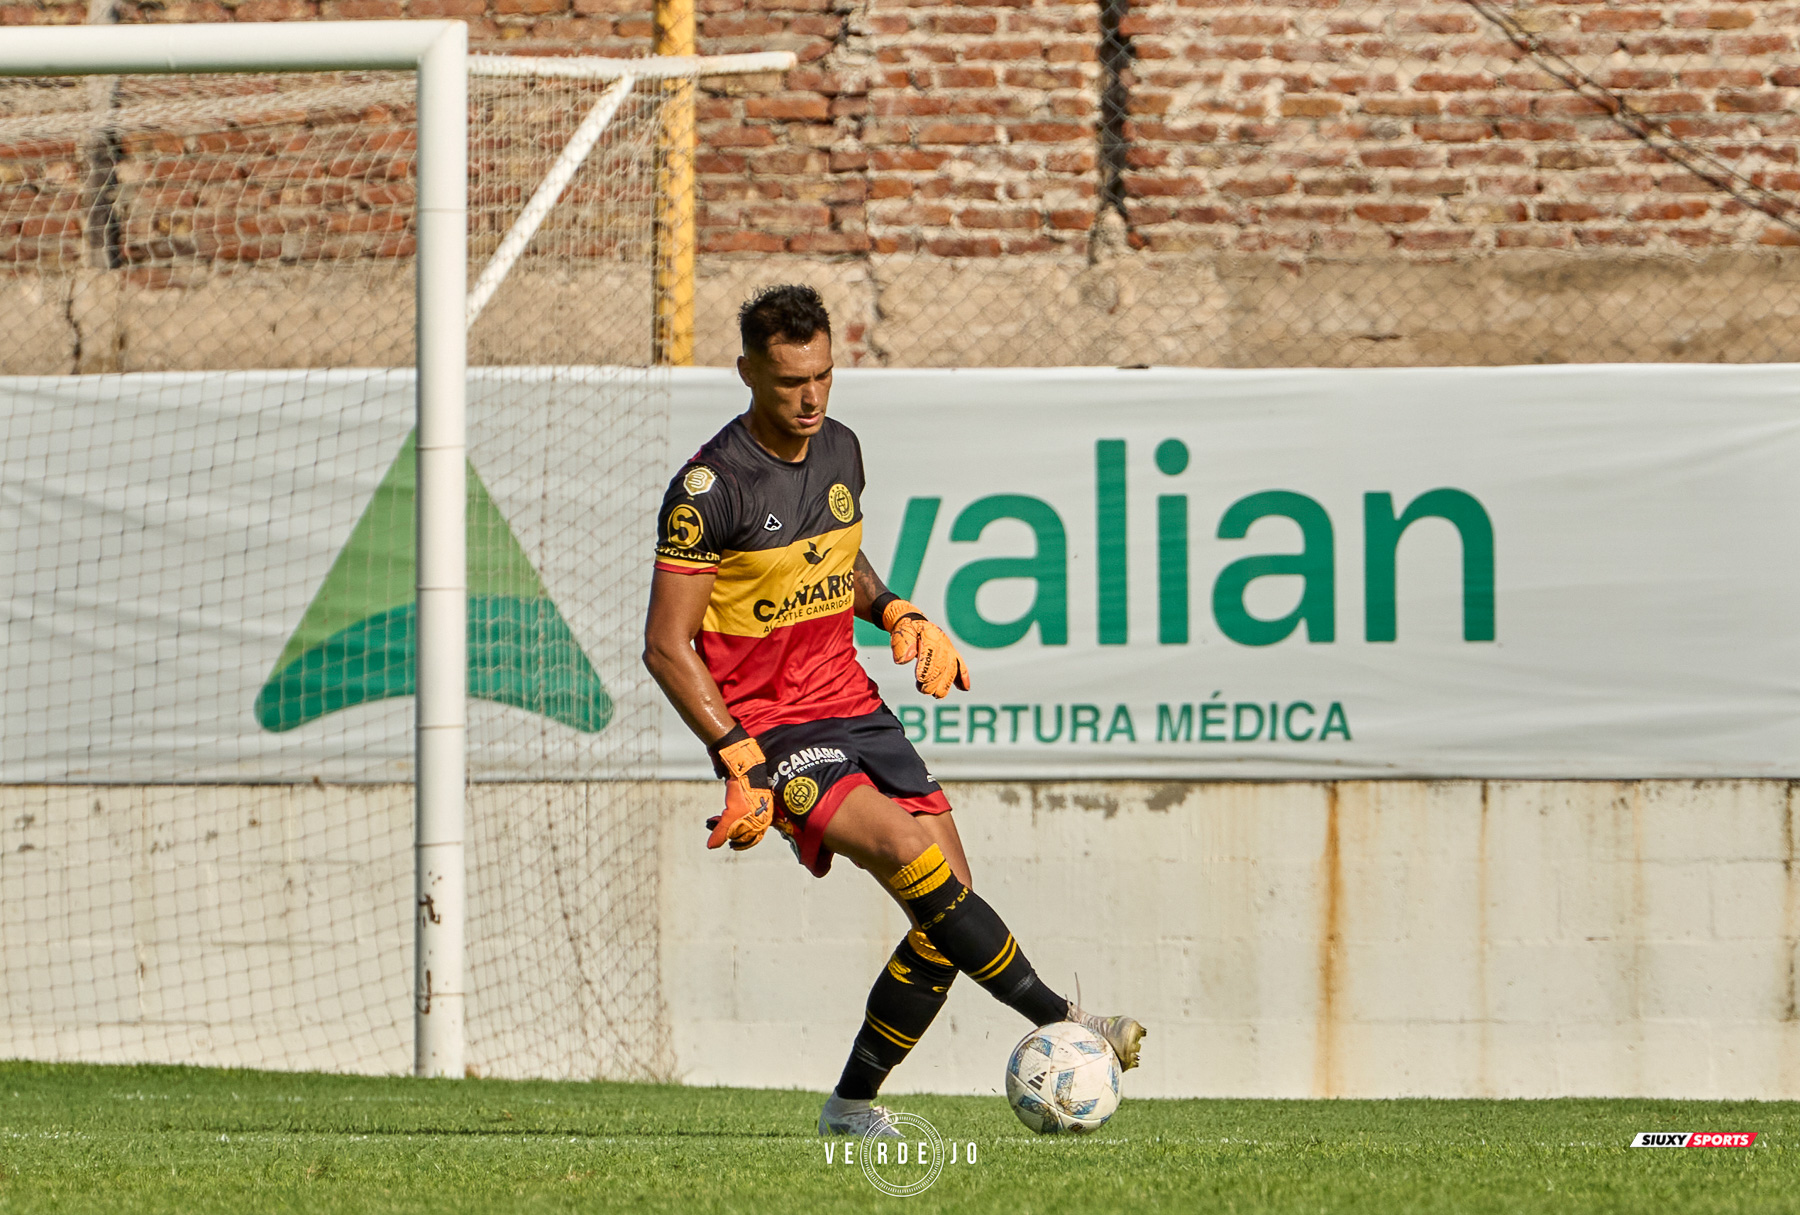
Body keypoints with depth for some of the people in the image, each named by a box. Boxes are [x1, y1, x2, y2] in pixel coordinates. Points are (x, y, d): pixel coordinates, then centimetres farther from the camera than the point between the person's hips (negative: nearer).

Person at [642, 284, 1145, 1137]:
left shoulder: (840, 450, 7)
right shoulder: (709, 490, -15)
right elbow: (667, 648, -14)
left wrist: (898, 616, 4)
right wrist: (743, 763, -20)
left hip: (852, 709, 7)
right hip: (768, 728, -7)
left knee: (947, 913, -1)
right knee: (905, 850, -28)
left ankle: (853, 1102, 13)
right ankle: (1057, 1020, -25)